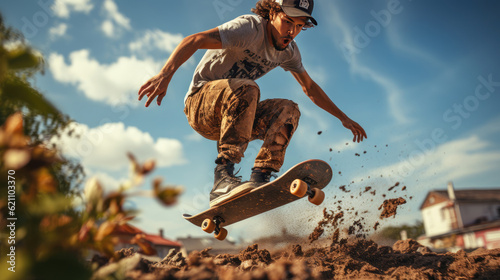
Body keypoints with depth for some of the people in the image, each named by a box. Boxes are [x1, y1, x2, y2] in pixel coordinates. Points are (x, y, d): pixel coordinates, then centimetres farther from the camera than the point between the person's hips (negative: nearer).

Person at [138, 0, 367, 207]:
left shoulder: (288, 51, 5)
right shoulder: (251, 28, -18)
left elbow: (310, 87, 17)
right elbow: (194, 40, -28)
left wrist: (343, 118, 18)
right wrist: (165, 74, -44)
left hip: (231, 112, 7)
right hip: (200, 102, -6)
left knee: (288, 110, -12)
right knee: (245, 88, -35)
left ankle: (259, 181, -22)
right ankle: (222, 178, -40)